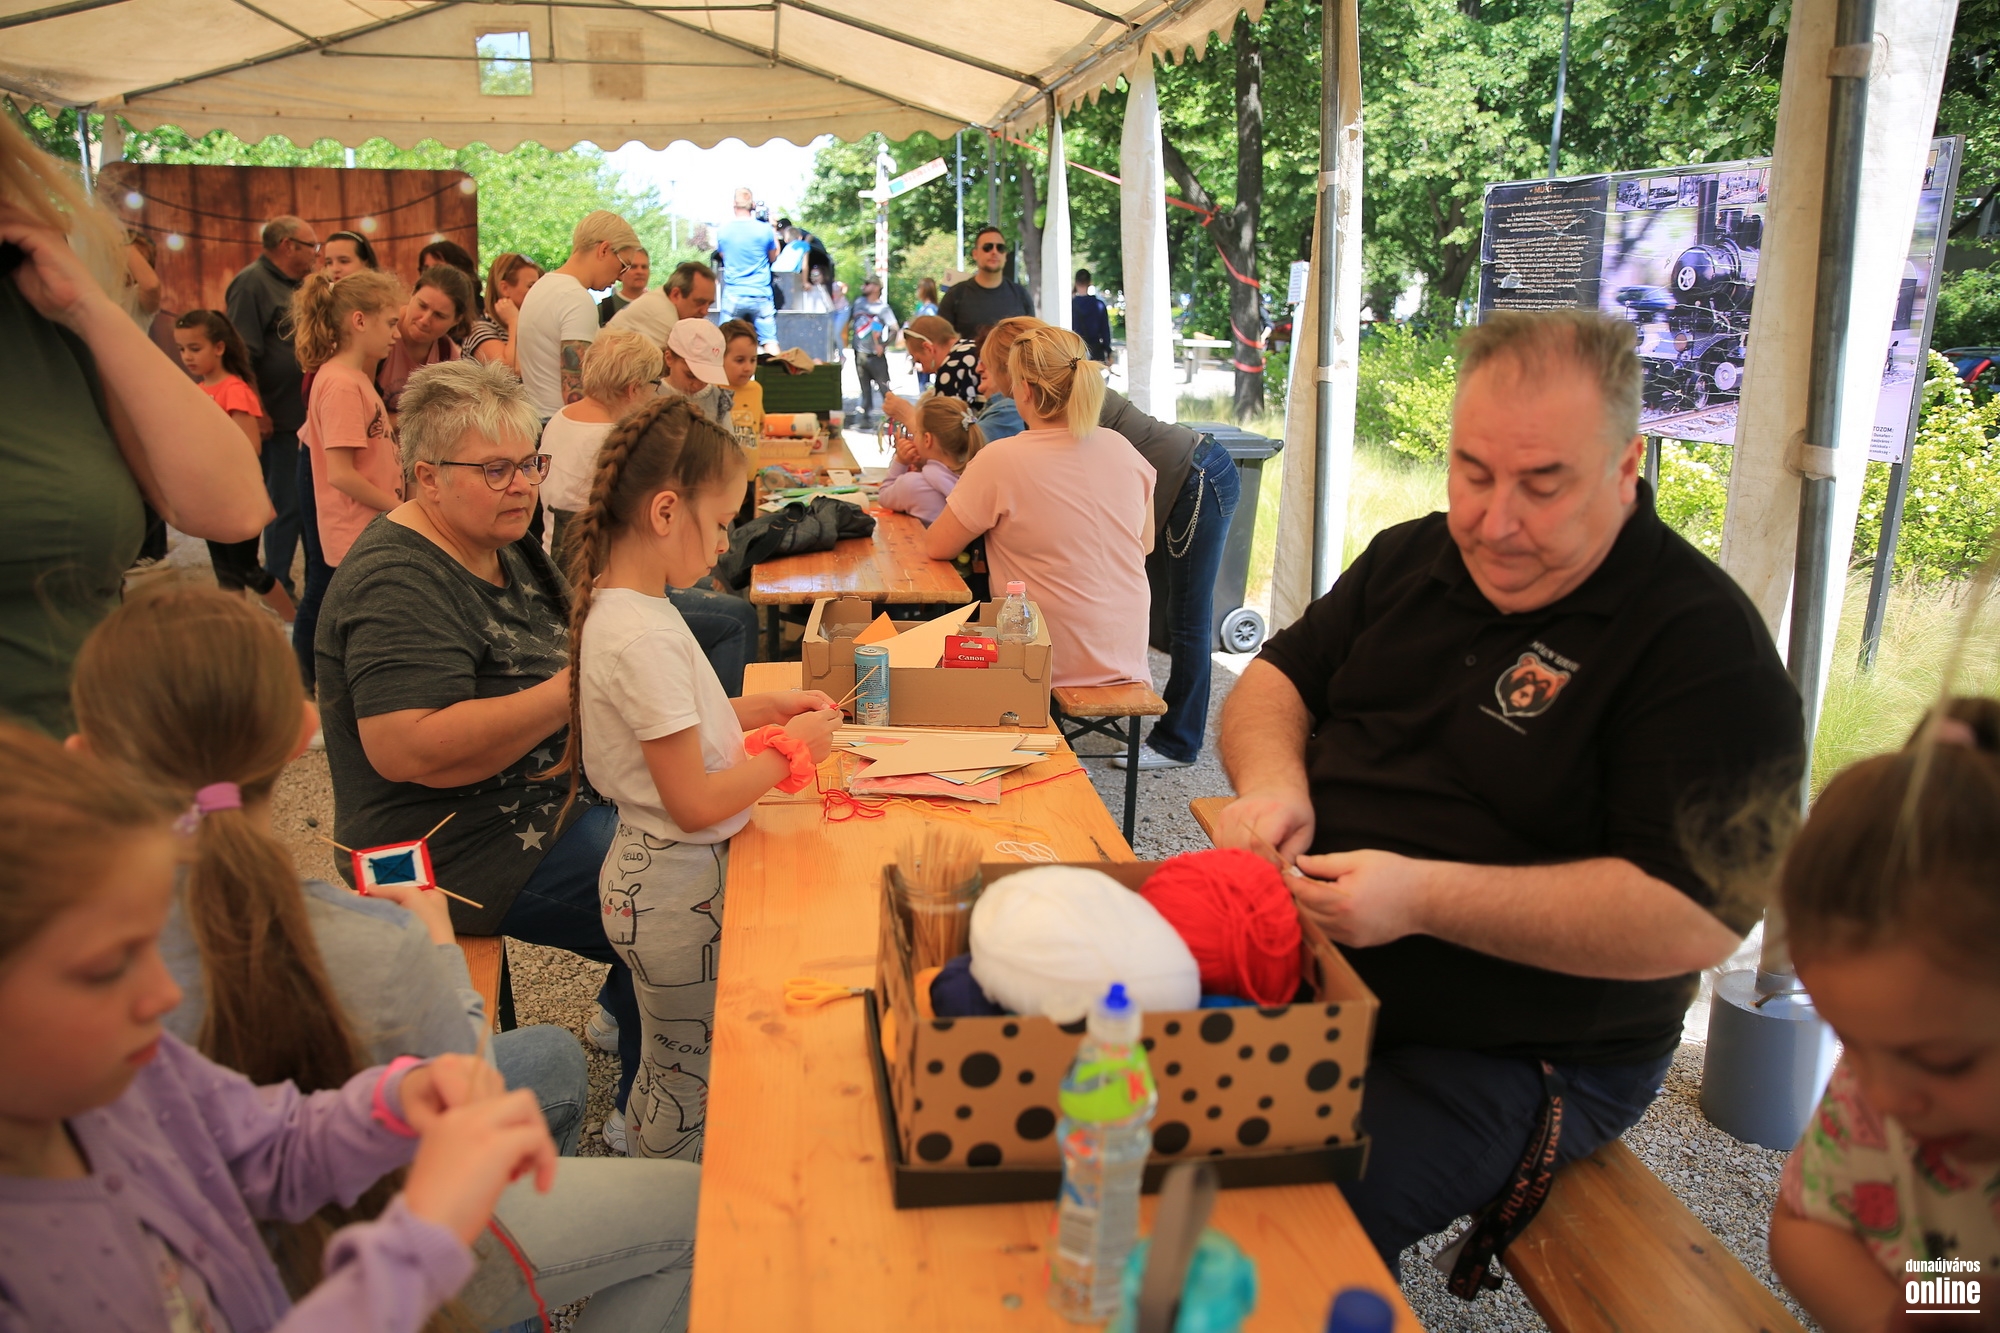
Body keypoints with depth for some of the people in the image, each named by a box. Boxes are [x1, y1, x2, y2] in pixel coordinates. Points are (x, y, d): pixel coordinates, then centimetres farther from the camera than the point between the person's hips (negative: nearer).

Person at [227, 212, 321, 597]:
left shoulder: (296, 285, 15)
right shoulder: (252, 283, -11)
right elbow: (244, 356, -17)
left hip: (307, 415, 8)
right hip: (281, 418, -8)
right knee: (285, 504, -2)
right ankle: (277, 587, 9)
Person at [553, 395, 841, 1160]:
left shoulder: (617, 607, 3)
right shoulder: (645, 638, -27)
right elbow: (696, 803, -25)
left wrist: (757, 709, 7)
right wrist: (791, 751, -13)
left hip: (650, 873, 10)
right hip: (679, 888, -10)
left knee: (671, 1071, 22)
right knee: (686, 1082, 8)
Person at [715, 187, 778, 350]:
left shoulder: (723, 230, 1)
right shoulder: (765, 229, -6)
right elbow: (773, 257, 11)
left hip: (732, 295, 2)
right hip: (760, 295, -1)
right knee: (770, 342, 0)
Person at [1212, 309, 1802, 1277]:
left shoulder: (1704, 643, -14)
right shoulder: (1412, 559, 9)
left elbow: (1698, 917, -21)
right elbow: (1274, 679, 14)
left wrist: (1424, 897, -27)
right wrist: (1271, 780, -10)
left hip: (1507, 1059, -6)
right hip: (1301, 965, 7)